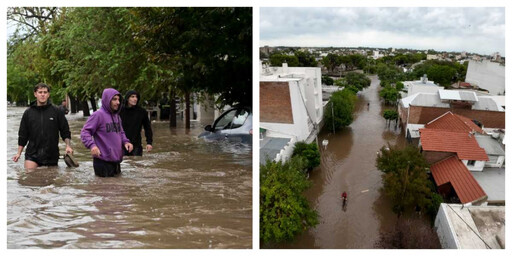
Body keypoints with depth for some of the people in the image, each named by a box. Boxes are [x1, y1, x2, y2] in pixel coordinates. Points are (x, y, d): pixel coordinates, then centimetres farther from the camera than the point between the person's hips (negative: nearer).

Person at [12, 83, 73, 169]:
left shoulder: (56, 111, 0)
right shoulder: (28, 112, 5)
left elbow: (65, 131, 4)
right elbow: (22, 135, 11)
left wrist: (68, 146, -10)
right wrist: (19, 153, 7)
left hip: (51, 155, -1)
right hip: (32, 155, 1)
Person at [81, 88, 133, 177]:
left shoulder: (117, 116, 12)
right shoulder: (98, 115, -11)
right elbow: (85, 132, -13)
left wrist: (125, 141, 3)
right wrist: (92, 145, -29)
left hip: (116, 161, 7)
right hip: (103, 162, -7)